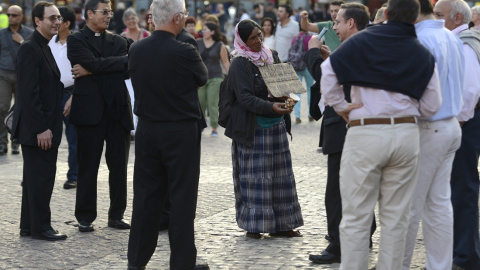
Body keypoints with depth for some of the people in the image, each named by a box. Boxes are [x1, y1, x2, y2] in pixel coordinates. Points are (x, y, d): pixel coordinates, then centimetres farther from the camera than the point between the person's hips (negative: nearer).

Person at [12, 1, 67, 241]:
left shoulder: (43, 48, 16)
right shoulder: (30, 49, -15)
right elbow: (29, 93, -21)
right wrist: (41, 128, -22)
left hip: (43, 128, 10)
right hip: (37, 128, -10)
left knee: (35, 178, 15)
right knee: (42, 178, -5)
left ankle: (28, 226, 22)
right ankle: (40, 227, 3)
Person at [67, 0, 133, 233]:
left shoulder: (118, 42, 13)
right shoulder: (76, 40, 2)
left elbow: (126, 70, -4)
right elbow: (94, 63, -15)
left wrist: (90, 71, -10)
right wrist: (124, 60, -9)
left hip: (118, 110, 4)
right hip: (90, 110, -4)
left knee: (119, 165, 5)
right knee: (88, 167, 1)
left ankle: (116, 215, 15)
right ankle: (85, 218, 9)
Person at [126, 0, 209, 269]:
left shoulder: (136, 50, -2)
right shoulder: (185, 52, -17)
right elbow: (203, 78, 1)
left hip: (147, 129, 5)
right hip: (181, 132, -5)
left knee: (146, 196, 11)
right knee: (182, 198, 3)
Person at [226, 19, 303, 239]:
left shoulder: (272, 56, 10)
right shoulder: (239, 64, -9)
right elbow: (245, 97, -18)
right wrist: (270, 107, -31)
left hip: (276, 126, 6)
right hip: (253, 128, -6)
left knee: (280, 176, 7)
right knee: (254, 177, -3)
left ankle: (281, 224, 14)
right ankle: (253, 225, 6)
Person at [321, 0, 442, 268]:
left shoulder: (362, 41, 0)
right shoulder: (423, 55, 7)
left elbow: (328, 71, -8)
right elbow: (432, 105, 6)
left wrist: (342, 107, 2)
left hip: (365, 133, -2)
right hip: (406, 134, 3)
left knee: (356, 216, 2)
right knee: (396, 216, 10)